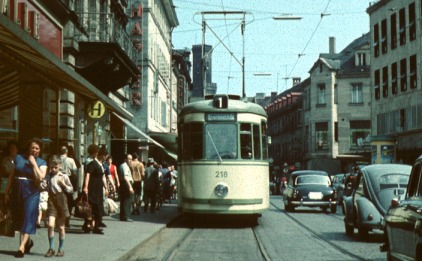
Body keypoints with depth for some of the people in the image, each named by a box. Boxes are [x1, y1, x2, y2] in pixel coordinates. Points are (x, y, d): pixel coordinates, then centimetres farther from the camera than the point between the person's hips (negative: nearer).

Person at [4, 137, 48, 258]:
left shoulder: (41, 163, 2)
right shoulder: (19, 158, 8)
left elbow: (40, 178, -14)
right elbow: (12, 176, 11)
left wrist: (33, 163, -13)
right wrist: (7, 192, 10)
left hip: (31, 193, -3)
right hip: (17, 193, 3)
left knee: (27, 219, -8)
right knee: (18, 219, 11)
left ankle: (22, 247, -8)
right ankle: (28, 241, 32)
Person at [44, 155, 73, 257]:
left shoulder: (64, 176, -1)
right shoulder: (48, 176, 5)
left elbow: (71, 190, 3)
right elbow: (46, 188, 16)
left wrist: (63, 184, -12)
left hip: (61, 200, -1)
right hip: (51, 200, 1)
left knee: (61, 227, 8)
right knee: (50, 225, -14)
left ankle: (61, 249, 19)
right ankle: (51, 248, -2)